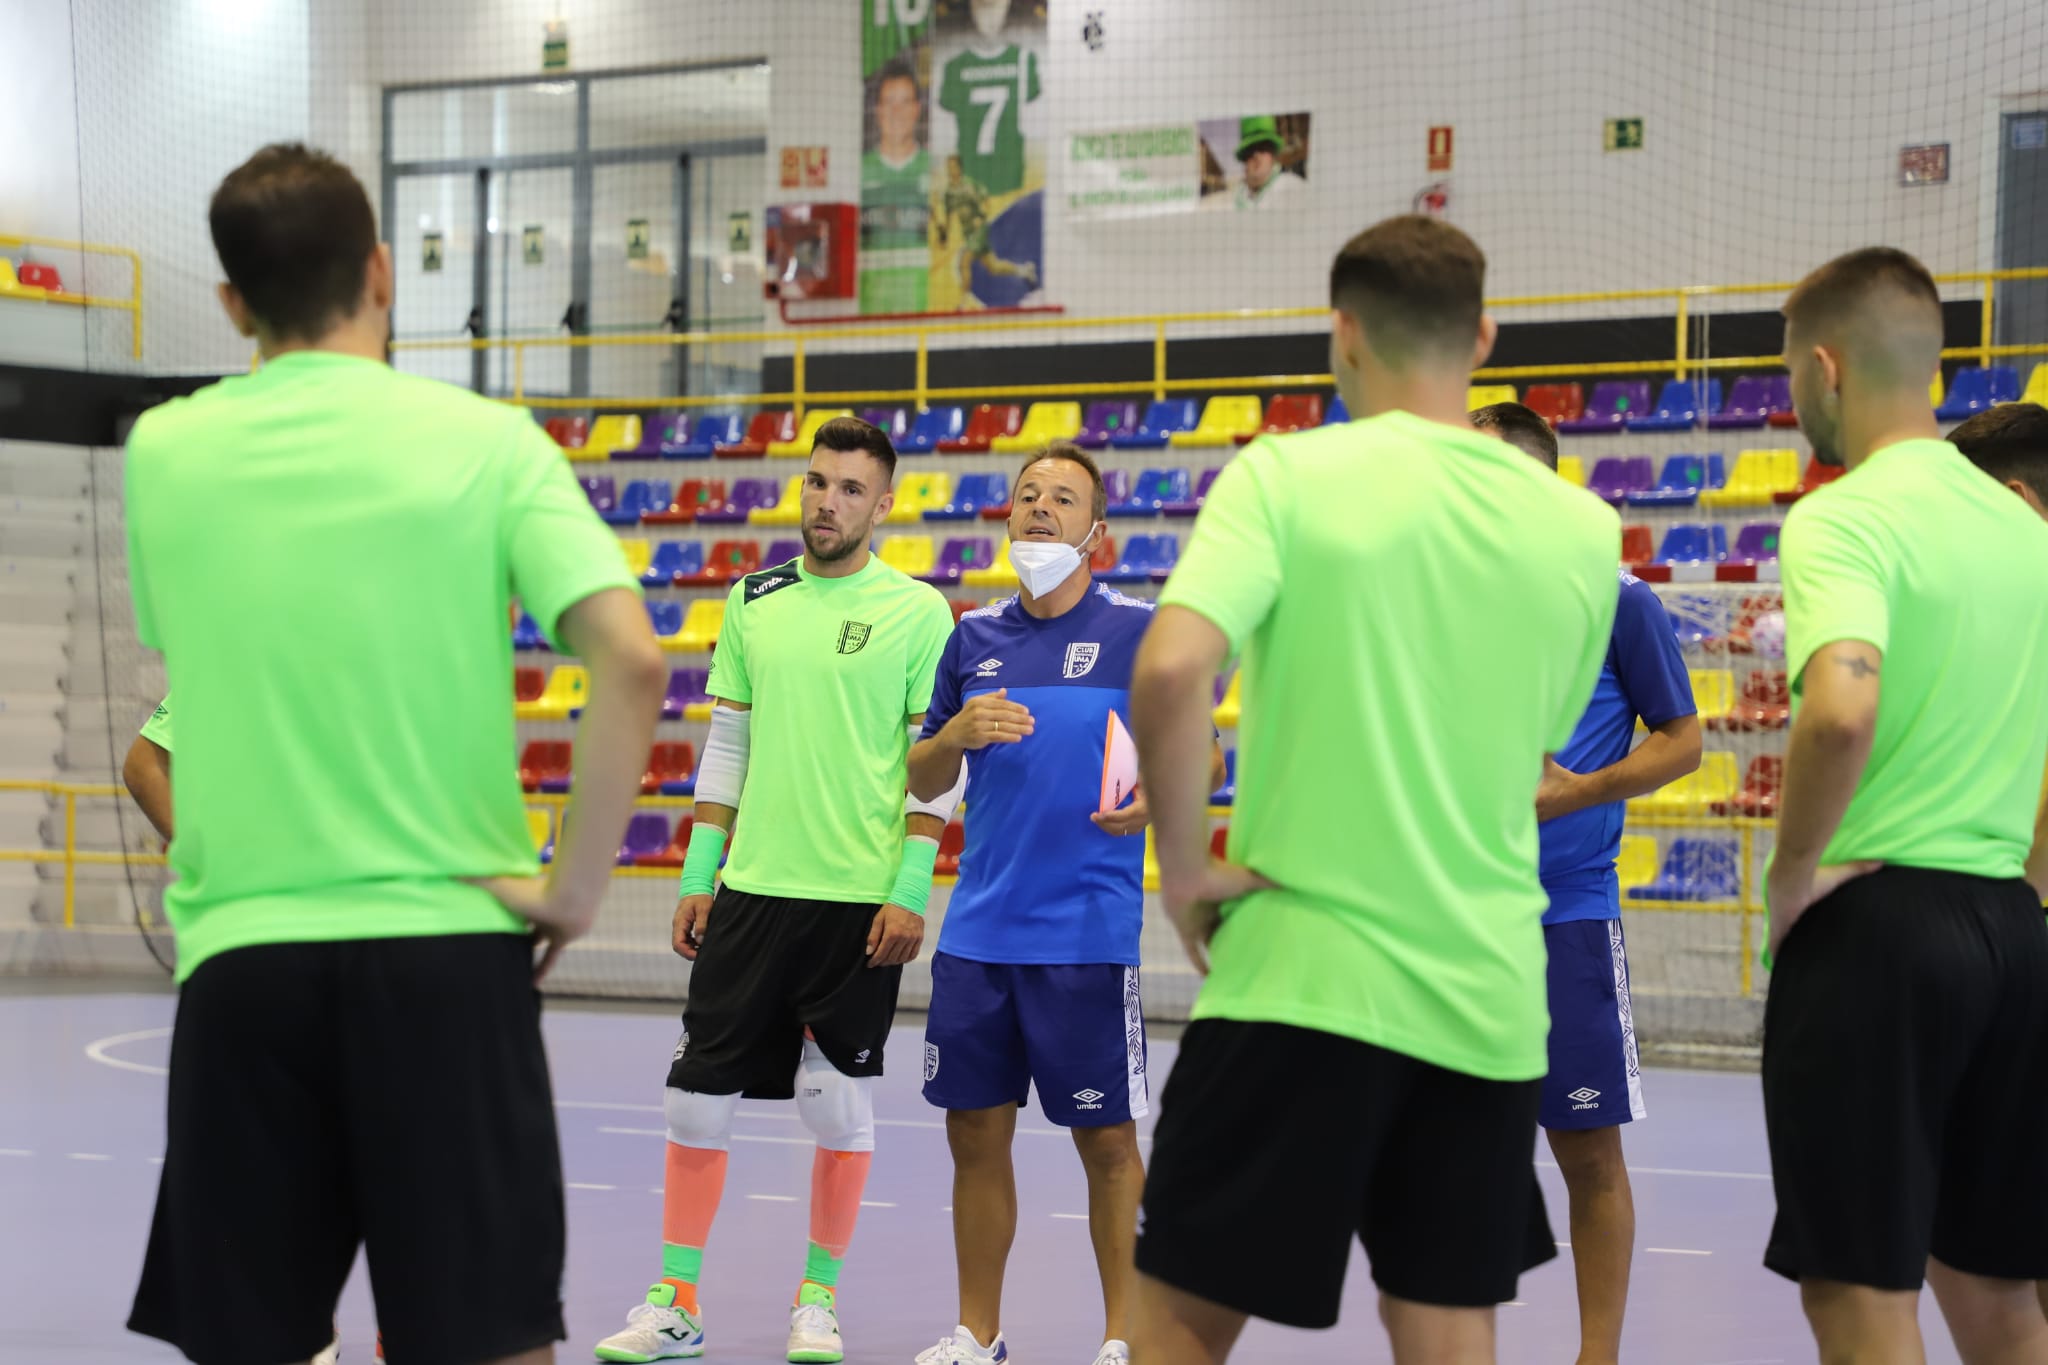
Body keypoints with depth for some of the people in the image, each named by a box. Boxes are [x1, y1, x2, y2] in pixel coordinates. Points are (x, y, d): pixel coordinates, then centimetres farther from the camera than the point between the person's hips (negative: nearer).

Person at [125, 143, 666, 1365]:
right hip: (444, 944, -2)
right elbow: (632, 663, -13)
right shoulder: (485, 441, -2)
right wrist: (577, 885, -7)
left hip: (240, 955, 2)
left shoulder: (162, 453, 6)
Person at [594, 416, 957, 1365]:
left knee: (840, 1105, 4)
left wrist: (909, 893, -11)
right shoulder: (753, 602, 10)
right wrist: (697, 876, 9)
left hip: (861, 902, -3)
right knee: (698, 1095, 1)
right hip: (750, 892, 4)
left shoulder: (917, 611, -3)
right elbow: (726, 746, 14)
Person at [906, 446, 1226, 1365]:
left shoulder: (1139, 632, -2)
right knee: (975, 1132, 8)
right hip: (976, 933, 4)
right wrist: (956, 736, -6)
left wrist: (1159, 797, -19)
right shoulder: (974, 637, 10)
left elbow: (1202, 757, 2)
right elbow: (923, 782, 15)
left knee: (1106, 1140, 1)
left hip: (1088, 934, -4)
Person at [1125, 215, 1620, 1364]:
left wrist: (1186, 869, -10)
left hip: (1300, 978, -4)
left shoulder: (1287, 475, -7)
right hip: (1488, 999, 4)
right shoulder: (1582, 528, 6)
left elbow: (1171, 669, -22)